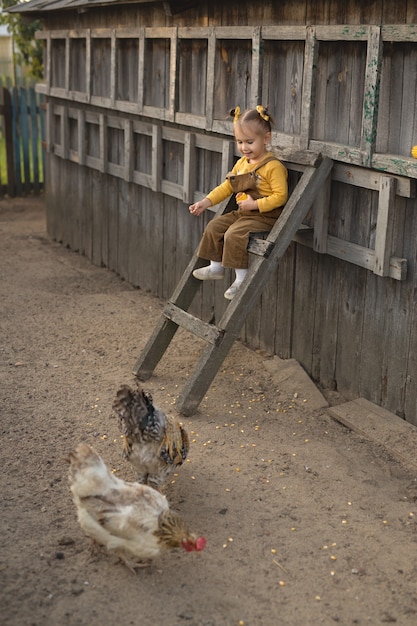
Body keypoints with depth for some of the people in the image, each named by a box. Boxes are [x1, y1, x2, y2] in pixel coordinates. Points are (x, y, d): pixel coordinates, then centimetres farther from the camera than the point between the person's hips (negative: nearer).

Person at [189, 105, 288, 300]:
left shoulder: (273, 166, -16)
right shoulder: (242, 163, 11)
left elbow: (280, 196, -20)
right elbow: (226, 186, 17)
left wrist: (255, 204, -25)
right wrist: (206, 202, 7)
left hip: (265, 216, -9)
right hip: (242, 213, 9)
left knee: (234, 235, -26)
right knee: (214, 226, 7)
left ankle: (241, 278, -15)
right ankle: (216, 267, 20)